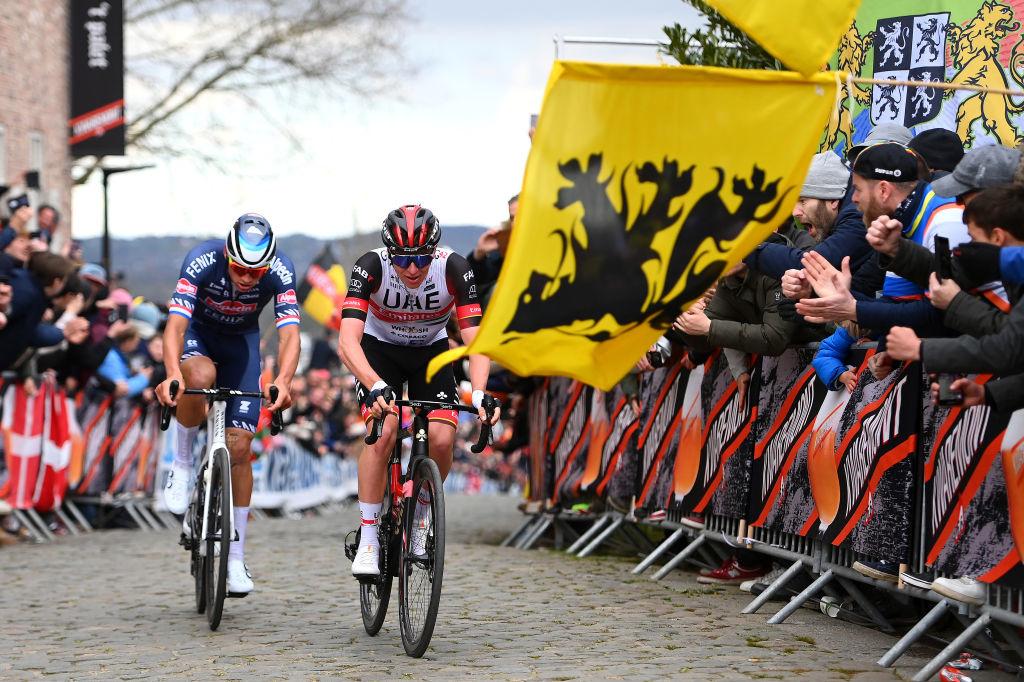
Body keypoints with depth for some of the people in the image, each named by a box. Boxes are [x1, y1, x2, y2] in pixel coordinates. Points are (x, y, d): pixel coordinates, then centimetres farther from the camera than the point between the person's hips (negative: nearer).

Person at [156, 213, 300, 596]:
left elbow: (289, 334, -37)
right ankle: (182, 464, -13)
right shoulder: (201, 262, -33)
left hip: (241, 340, 2)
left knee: (239, 446, -7)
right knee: (200, 376, -39)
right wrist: (172, 374, -59)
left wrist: (283, 381, -56)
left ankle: (236, 557, 3)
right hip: (198, 334, -2)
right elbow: (176, 324, -41)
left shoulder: (280, 272, -29)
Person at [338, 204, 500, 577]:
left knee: (442, 438, -18)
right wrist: (376, 387, -57)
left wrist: (479, 395, -47)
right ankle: (367, 539, -16)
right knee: (383, 430, -25)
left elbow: (475, 340, -31)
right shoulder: (371, 266, -32)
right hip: (379, 349, -2)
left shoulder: (453, 268, -29)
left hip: (431, 350, 2)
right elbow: (347, 341, -40)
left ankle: (418, 516, 10)